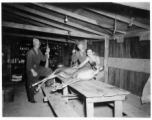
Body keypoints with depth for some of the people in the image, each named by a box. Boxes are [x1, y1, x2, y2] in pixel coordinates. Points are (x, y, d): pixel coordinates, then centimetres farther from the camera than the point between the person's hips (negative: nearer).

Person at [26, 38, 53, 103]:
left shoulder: (39, 51, 1)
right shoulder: (30, 53, -21)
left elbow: (43, 59, 6)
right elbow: (28, 64, -21)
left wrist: (47, 53, -9)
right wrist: (33, 72, -28)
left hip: (38, 68, 7)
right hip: (31, 70, -6)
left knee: (49, 71, -12)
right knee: (32, 85, 5)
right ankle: (31, 99, 24)